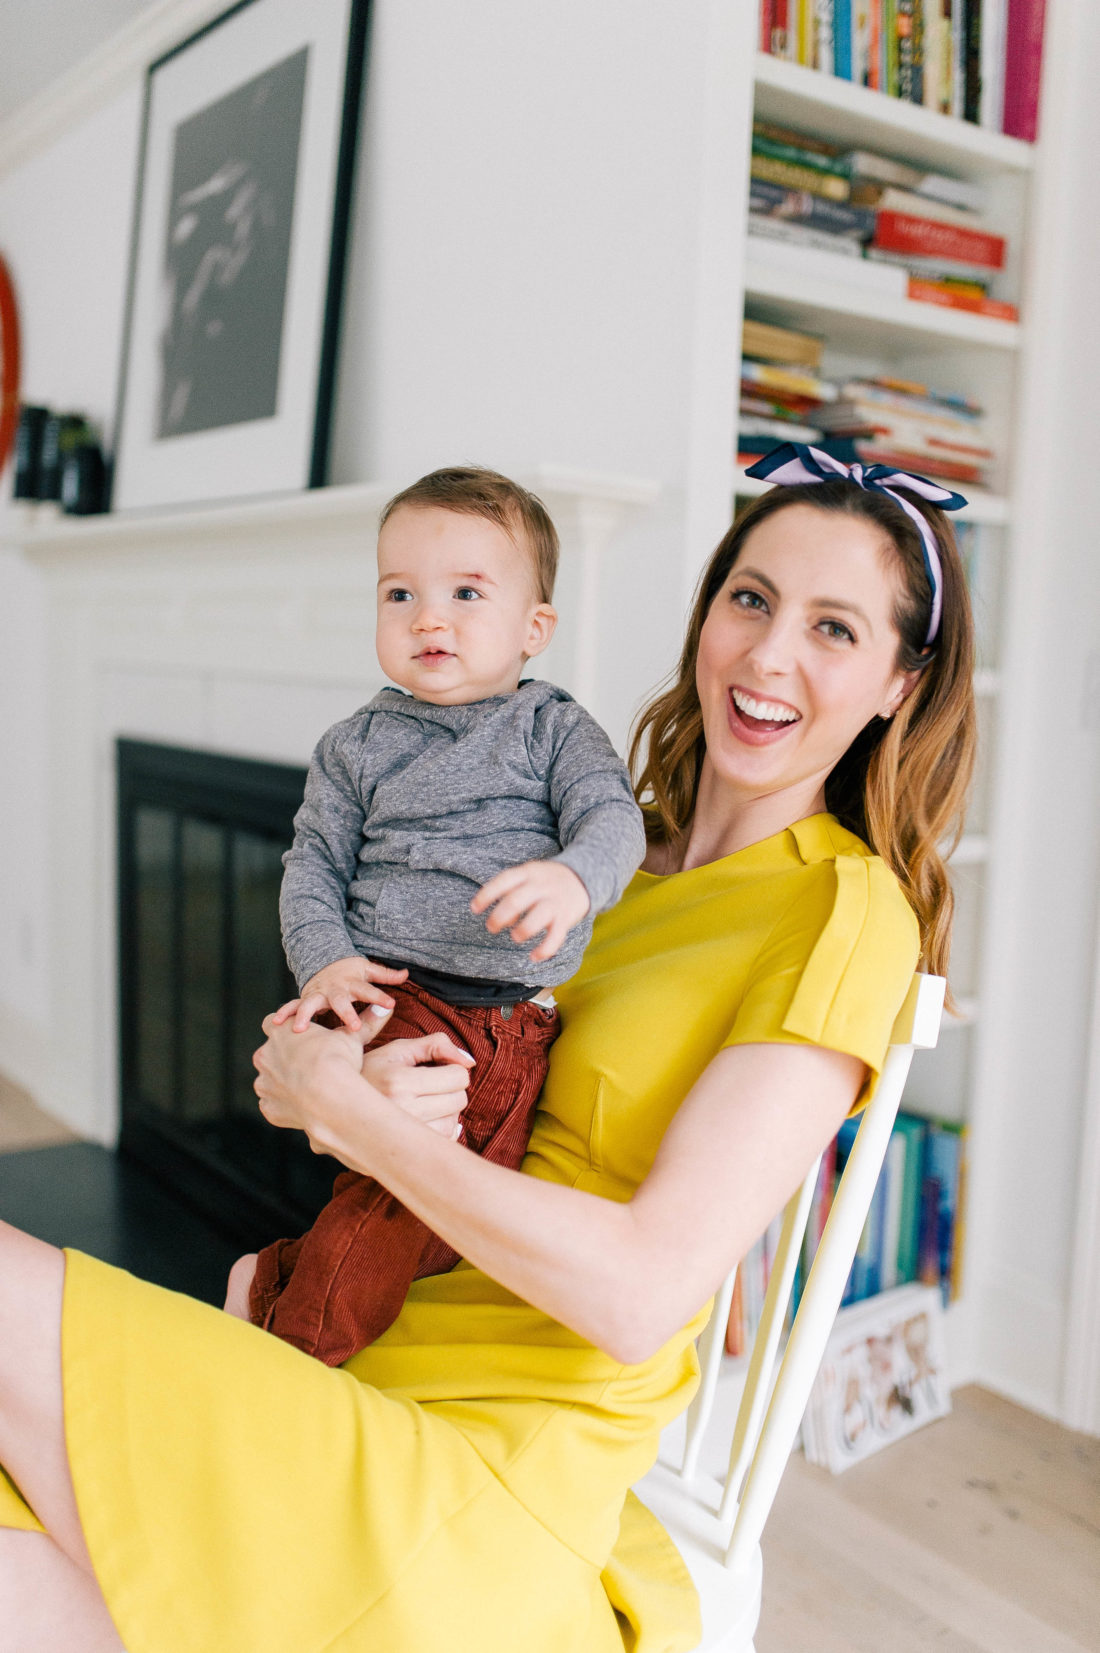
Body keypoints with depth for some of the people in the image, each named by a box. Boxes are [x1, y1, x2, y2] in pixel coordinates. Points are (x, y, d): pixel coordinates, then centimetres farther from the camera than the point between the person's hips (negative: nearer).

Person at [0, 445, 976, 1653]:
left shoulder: (845, 911, -8)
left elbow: (644, 1292, -17)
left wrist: (347, 1111, -9)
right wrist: (353, 1077, -9)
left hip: (491, 1489, -6)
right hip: (368, 1387, 6)